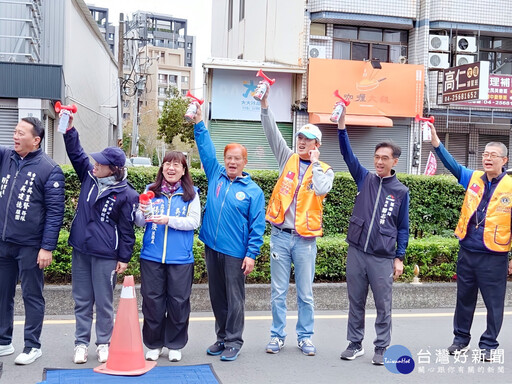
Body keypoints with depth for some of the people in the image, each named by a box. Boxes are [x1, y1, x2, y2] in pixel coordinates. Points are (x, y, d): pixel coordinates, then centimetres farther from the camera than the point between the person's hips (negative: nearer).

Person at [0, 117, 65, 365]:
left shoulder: (49, 169, -10)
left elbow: (55, 212, -11)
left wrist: (47, 247, -15)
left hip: (29, 246, -5)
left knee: (32, 296, 7)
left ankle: (33, 346, 19)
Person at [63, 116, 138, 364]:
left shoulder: (126, 194, -10)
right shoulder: (89, 176, 4)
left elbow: (127, 229, -7)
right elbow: (76, 153, 7)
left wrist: (124, 257, -5)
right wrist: (69, 130, -6)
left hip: (106, 255, -5)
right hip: (80, 250, 5)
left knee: (104, 302, 6)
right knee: (82, 300, 12)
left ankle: (104, 343, 21)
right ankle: (81, 343, 22)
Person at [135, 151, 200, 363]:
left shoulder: (191, 194, 2)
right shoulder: (151, 191, 7)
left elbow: (194, 222, -8)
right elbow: (140, 222, 6)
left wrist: (168, 220, -19)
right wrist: (142, 213, -17)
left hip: (181, 258, -1)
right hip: (152, 256, 2)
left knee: (178, 301, 4)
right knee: (152, 300, 6)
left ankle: (175, 345, 20)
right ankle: (154, 344, 21)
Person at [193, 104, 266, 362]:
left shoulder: (253, 191, -3)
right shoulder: (216, 175, 8)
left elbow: (257, 226, -5)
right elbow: (206, 150, 9)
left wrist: (251, 254, -10)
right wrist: (199, 124, 0)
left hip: (235, 252, -4)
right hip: (211, 247, 4)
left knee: (234, 298, 2)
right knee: (217, 296, 13)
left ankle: (233, 341, 14)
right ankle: (222, 337, 26)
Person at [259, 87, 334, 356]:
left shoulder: (325, 170, 4)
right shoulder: (288, 159, 8)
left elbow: (321, 189, -18)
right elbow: (272, 133, -1)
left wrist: (315, 162, -8)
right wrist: (265, 104, -12)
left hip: (305, 239, -1)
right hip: (280, 235, 1)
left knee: (305, 293, 7)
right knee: (278, 291, 7)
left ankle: (305, 337, 20)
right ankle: (277, 336, 18)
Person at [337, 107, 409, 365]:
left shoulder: (401, 191, 2)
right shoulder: (365, 179, 6)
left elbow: (403, 227, 6)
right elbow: (347, 154, -5)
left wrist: (399, 257, 1)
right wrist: (341, 125, -16)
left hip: (383, 258, -2)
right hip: (356, 252, 2)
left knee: (383, 305, 4)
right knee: (355, 302, 10)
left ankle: (381, 348, 17)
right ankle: (355, 344, 23)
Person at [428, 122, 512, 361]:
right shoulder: (473, 178, 5)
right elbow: (451, 164, -5)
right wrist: (435, 138, -18)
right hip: (467, 252, 3)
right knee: (464, 299, 15)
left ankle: (489, 344, 22)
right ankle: (461, 339, 30)